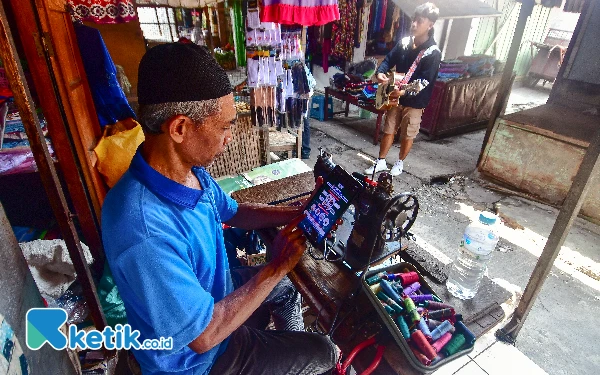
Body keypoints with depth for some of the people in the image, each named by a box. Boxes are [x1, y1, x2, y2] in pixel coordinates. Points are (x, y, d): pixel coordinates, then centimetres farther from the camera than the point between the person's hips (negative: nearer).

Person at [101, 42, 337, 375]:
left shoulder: (190, 170, -14)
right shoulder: (146, 234, -42)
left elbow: (234, 212, 5)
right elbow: (204, 335, -32)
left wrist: (296, 213, -6)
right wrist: (277, 266, -24)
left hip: (209, 289, 7)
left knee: (289, 288, 25)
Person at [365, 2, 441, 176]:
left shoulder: (433, 52, -17)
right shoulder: (404, 42, 0)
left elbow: (425, 81, -22)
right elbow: (389, 60, 8)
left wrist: (405, 91, -36)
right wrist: (381, 73, -13)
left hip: (414, 101, -5)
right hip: (396, 96, 5)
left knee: (407, 135, 9)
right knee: (388, 130, 11)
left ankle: (400, 162, 29)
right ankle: (381, 162, 24)